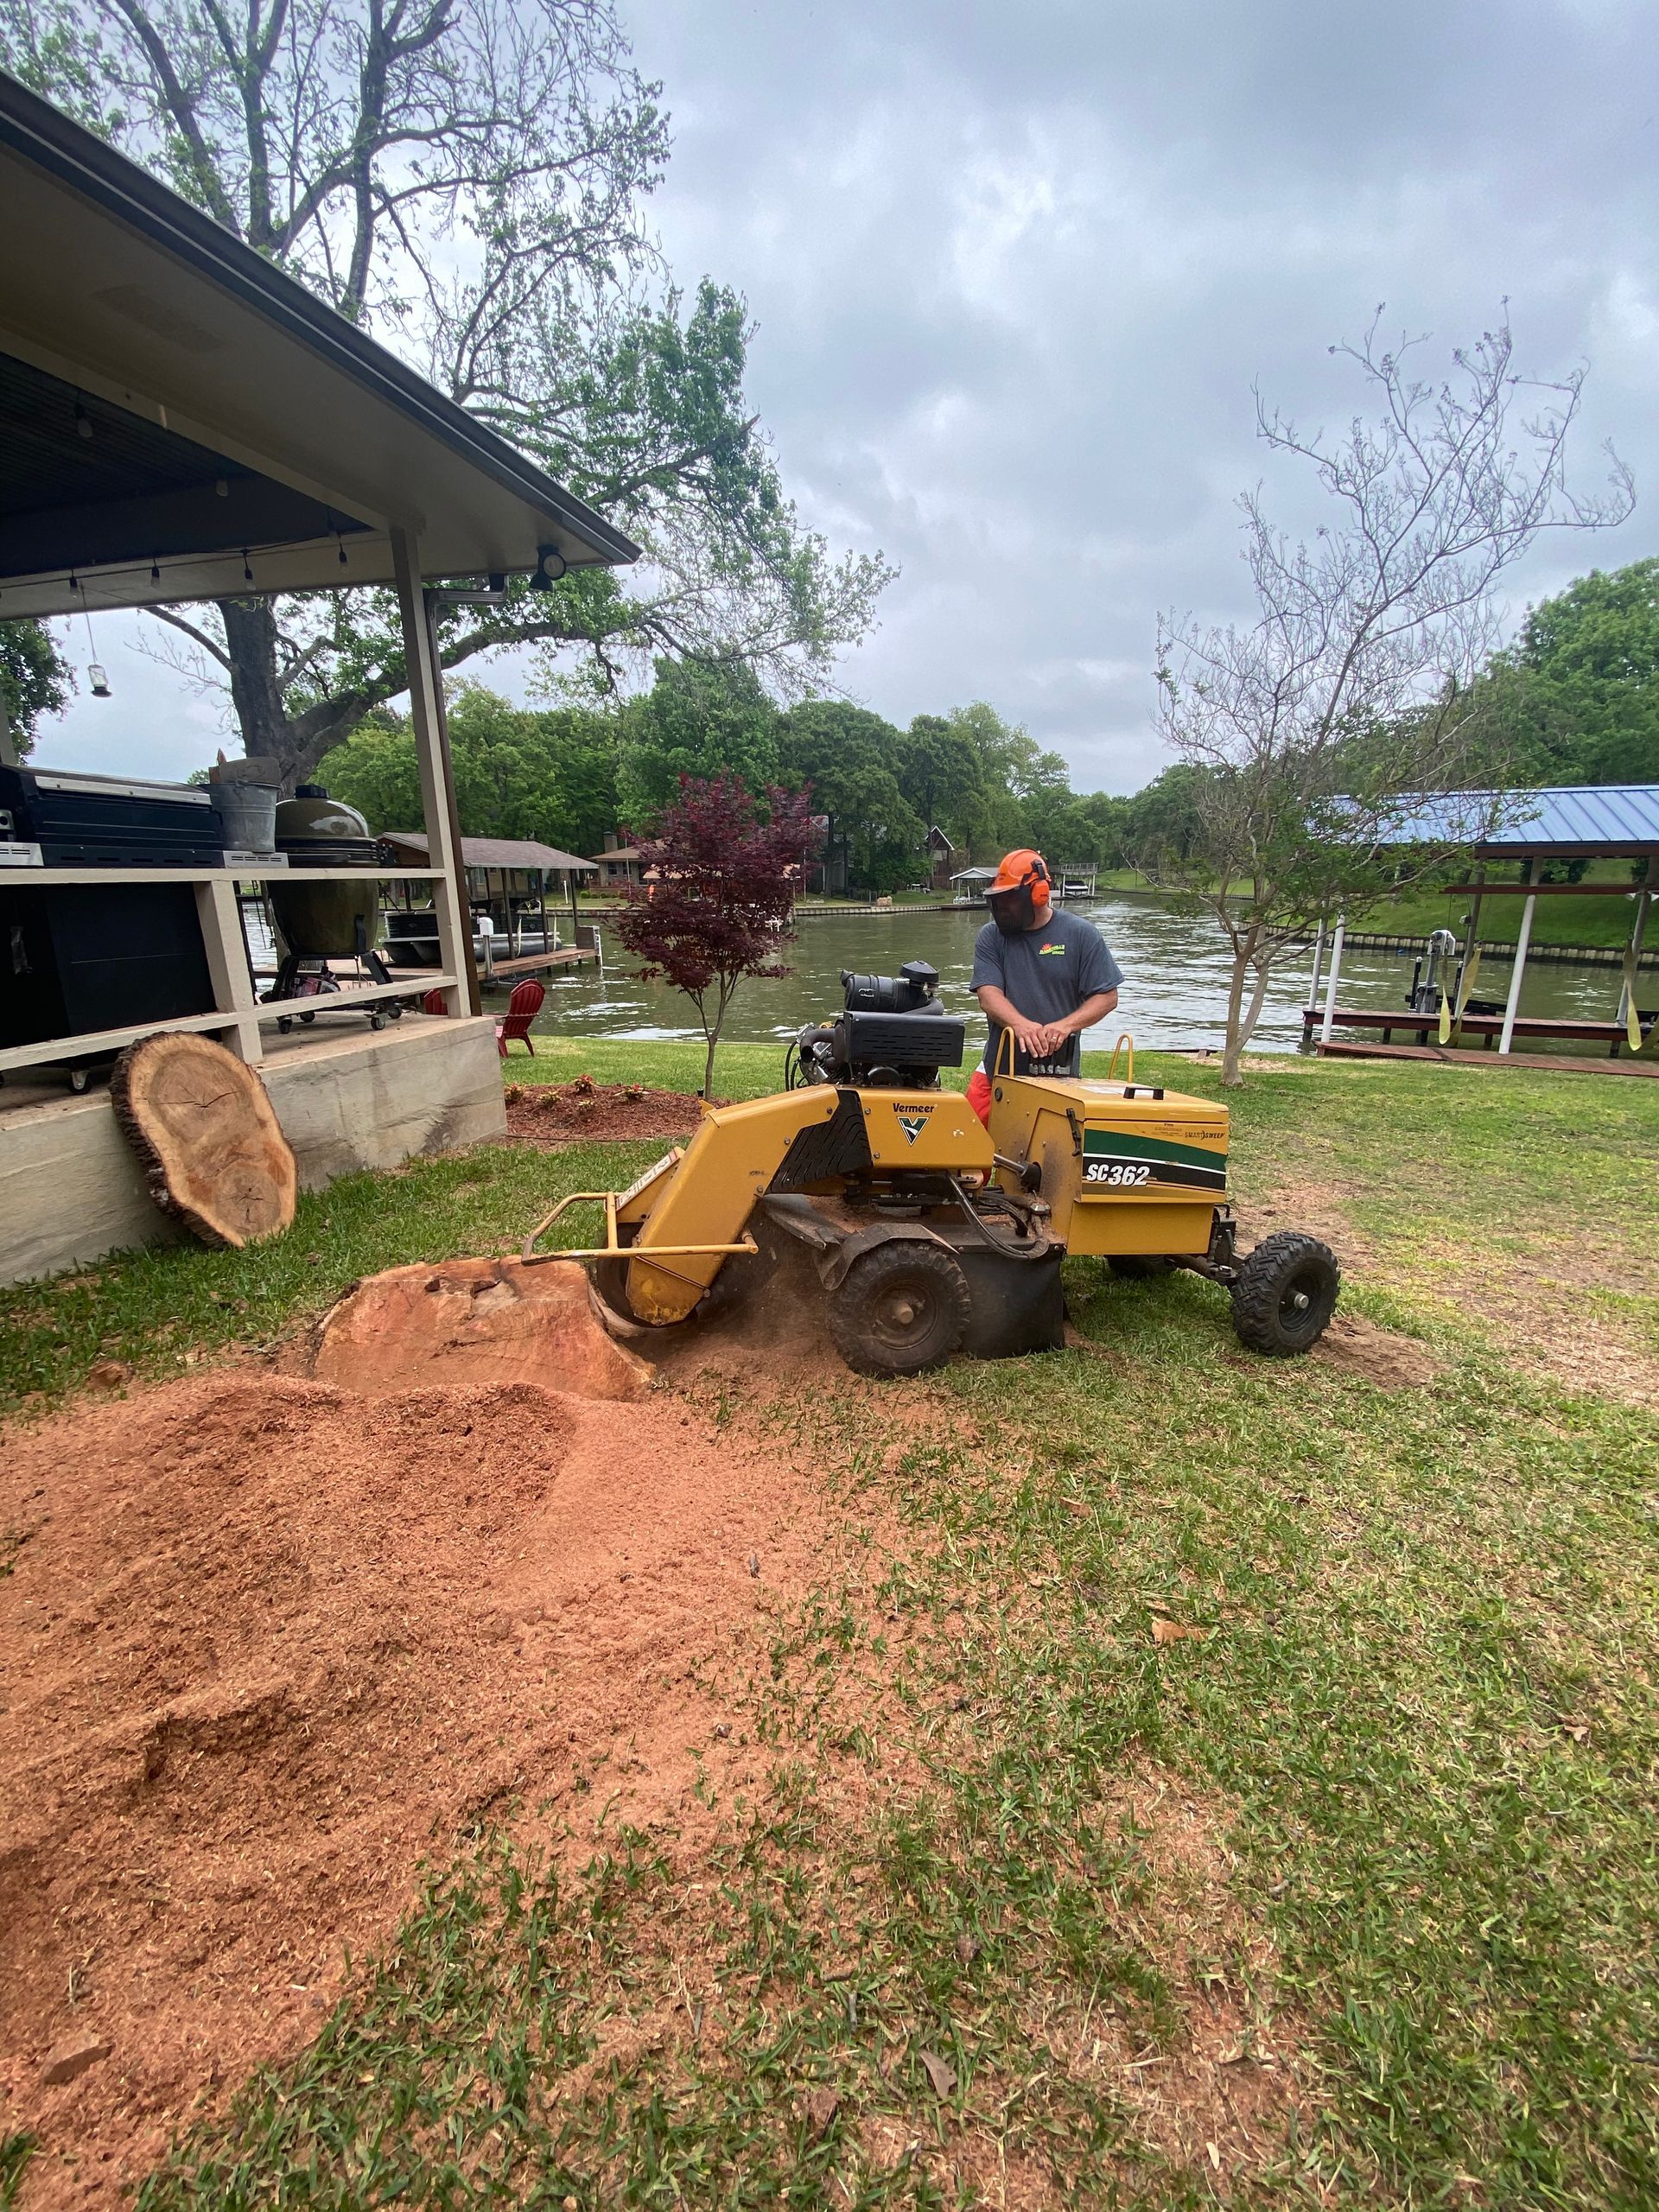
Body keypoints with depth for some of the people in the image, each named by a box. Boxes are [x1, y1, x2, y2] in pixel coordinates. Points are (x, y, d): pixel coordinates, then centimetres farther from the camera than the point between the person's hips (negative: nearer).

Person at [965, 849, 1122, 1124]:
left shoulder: (1081, 935, 1)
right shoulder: (990, 937, 6)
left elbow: (1107, 996, 0)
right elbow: (988, 994, -7)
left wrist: (1065, 1026, -19)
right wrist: (1020, 1024, -28)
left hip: (1059, 1071, -2)